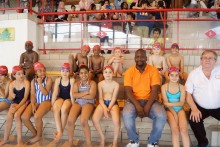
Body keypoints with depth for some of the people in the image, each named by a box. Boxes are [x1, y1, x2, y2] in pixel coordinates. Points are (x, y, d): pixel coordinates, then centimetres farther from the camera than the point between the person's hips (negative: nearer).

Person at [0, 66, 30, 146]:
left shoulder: (26, 82, -11)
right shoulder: (12, 84, 2)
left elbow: (25, 97, -14)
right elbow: (11, 97, 4)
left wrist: (17, 107, -22)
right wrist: (11, 95, -21)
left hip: (24, 102, -4)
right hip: (15, 102, 4)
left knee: (16, 115, -29)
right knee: (9, 116, -22)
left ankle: (19, 140, -17)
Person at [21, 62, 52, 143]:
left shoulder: (48, 79, -5)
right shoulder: (33, 81, 9)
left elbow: (45, 93, -12)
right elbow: (32, 94, 3)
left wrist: (40, 83, -17)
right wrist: (33, 106, -11)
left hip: (46, 101, -5)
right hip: (36, 102, 5)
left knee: (36, 116, -31)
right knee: (24, 117, -17)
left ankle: (39, 135, -3)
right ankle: (34, 133, 9)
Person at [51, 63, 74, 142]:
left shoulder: (72, 80, -12)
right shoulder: (58, 80, -1)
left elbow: (71, 94, -14)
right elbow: (55, 93, -5)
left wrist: (73, 105, -16)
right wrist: (52, 104, -10)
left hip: (68, 99, -3)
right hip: (60, 98, 3)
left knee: (64, 109, -34)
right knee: (55, 108, -30)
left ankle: (61, 130, -14)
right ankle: (59, 131, -24)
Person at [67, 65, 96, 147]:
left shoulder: (92, 83, 6)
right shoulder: (76, 84, 16)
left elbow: (91, 96, -9)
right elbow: (74, 95, -2)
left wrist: (79, 95, -2)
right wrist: (86, 92, -7)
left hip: (88, 103, -3)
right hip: (77, 102, 3)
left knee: (83, 121, -31)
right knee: (70, 120, -24)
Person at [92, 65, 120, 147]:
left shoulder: (116, 84, -2)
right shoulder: (100, 84, 3)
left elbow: (114, 98, -7)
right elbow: (100, 98, 0)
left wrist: (109, 108, -21)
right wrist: (105, 108, -18)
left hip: (113, 103, -2)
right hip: (103, 103, 2)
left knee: (116, 121, -31)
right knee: (94, 119, -27)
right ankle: (102, 137, 0)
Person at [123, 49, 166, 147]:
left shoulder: (153, 70, -1)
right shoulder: (129, 71, 0)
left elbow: (155, 90, -7)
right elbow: (128, 91, -7)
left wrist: (147, 106, -20)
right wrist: (137, 105, -22)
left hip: (149, 100, 1)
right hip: (134, 100, 0)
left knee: (162, 116, -27)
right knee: (126, 115, -31)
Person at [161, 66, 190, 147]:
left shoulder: (182, 87, 2)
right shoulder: (164, 87, -1)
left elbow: (181, 103, -4)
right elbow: (165, 103, -6)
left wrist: (170, 103, -16)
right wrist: (174, 113, -15)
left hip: (180, 110, 2)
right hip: (169, 110, -1)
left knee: (184, 130, -22)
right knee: (175, 130, -24)